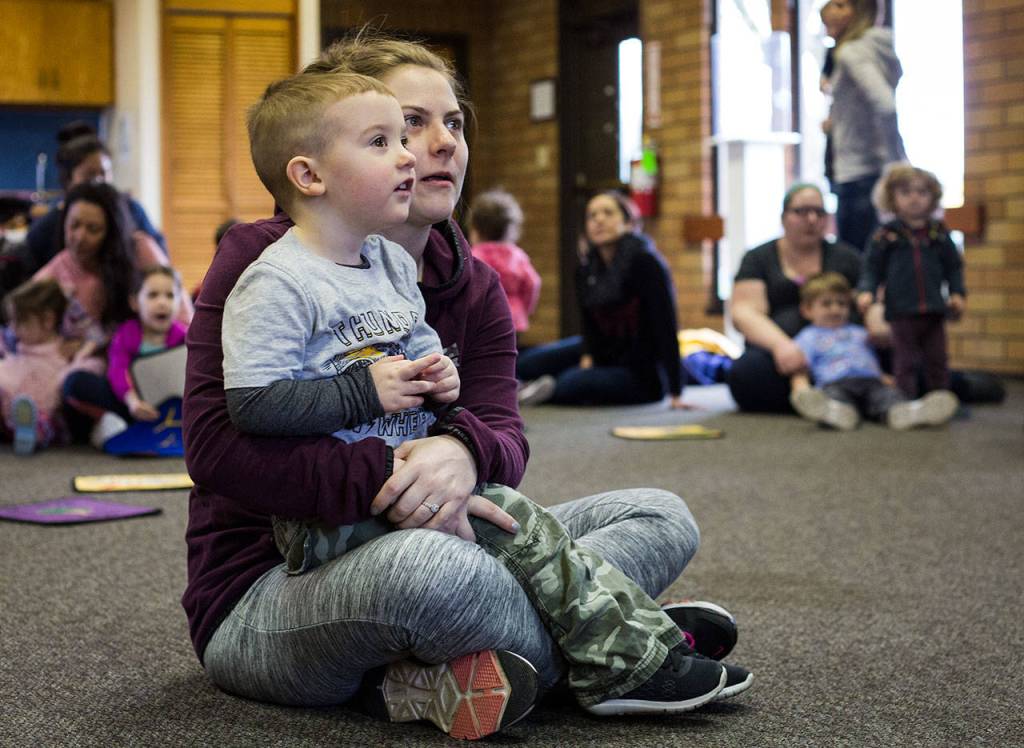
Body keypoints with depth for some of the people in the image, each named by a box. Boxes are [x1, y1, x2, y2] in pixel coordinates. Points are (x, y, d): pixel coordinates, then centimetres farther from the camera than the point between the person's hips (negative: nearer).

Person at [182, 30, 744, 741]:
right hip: (263, 595, -7)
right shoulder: (262, 261, -8)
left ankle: (450, 673, -24)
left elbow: (505, 436, -3)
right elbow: (219, 445, -19)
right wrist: (386, 480, -28)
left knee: (661, 517, -3)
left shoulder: (474, 289, 11)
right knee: (418, 565, -42)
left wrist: (464, 451, -28)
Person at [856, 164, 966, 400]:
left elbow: (954, 267, 13)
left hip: (934, 311, 3)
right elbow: (872, 269, 2)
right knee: (905, 363, 2)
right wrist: (866, 292, -14)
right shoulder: (886, 236, 0)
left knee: (937, 362, 9)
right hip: (902, 312, -2)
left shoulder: (939, 234, 8)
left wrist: (958, 294, 1)